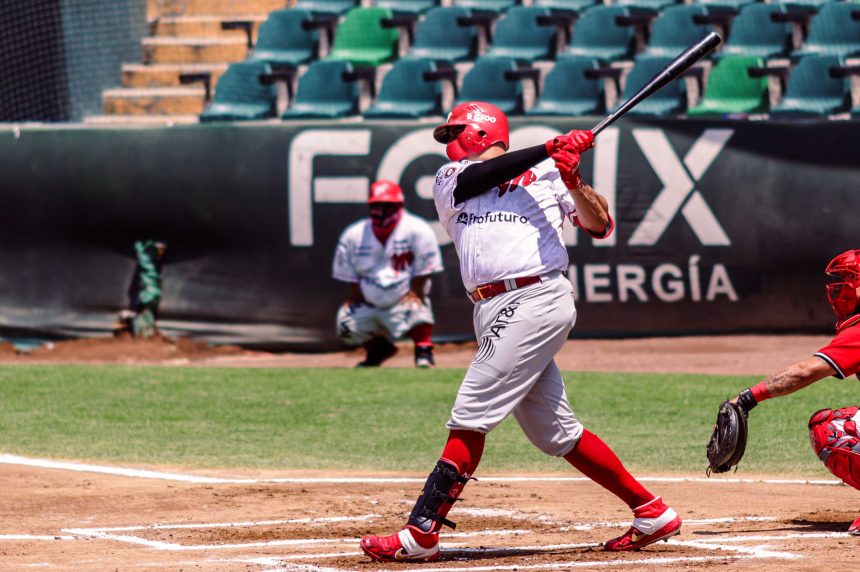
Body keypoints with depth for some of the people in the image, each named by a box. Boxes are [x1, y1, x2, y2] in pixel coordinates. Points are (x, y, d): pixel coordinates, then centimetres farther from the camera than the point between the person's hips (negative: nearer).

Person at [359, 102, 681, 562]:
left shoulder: (545, 174, 8)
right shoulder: (449, 180, 20)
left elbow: (600, 226, 4)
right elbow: (476, 178, -3)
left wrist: (574, 184, -13)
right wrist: (548, 151, -9)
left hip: (537, 298, -6)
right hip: (493, 313, 6)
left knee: (470, 416, -12)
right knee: (555, 432, 7)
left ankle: (421, 533, -12)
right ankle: (651, 513, 16)